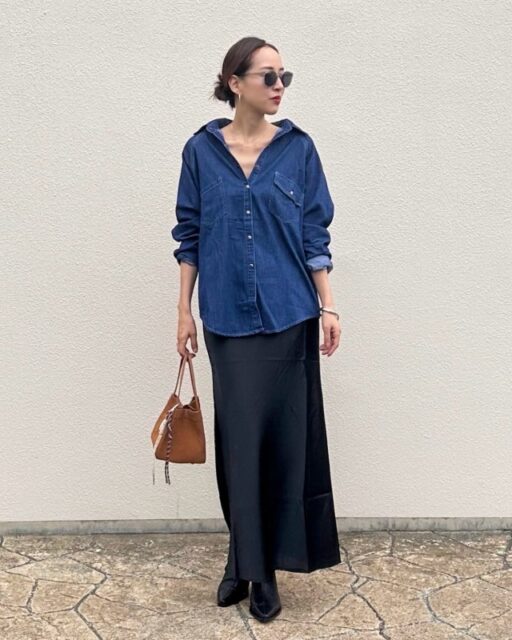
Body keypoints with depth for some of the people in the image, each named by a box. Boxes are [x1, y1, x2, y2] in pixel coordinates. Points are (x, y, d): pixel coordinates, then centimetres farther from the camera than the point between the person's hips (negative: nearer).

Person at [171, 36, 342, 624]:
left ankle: (265, 566, 18)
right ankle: (243, 560, 22)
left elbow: (314, 233, 3)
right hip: (227, 318, 0)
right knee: (238, 438, 6)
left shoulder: (298, 147, 2)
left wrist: (328, 306, -2)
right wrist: (185, 310, 2)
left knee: (284, 436, 3)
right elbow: (189, 234, 5)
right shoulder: (201, 150, 2)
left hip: (288, 316, 0)